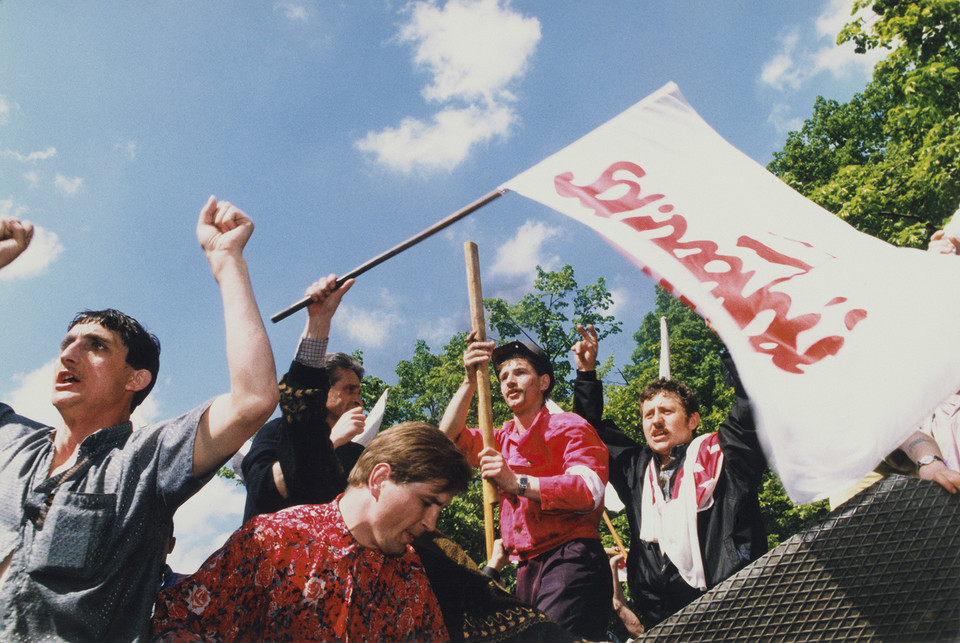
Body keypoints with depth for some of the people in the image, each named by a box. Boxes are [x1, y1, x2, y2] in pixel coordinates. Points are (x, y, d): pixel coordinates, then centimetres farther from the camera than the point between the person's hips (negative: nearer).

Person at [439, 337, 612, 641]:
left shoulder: (568, 427, 2)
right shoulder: (504, 439, 24)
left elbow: (590, 492, -13)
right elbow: (449, 436, 12)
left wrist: (517, 482, -18)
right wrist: (470, 382, 3)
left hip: (570, 561, -6)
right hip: (526, 570, 7)